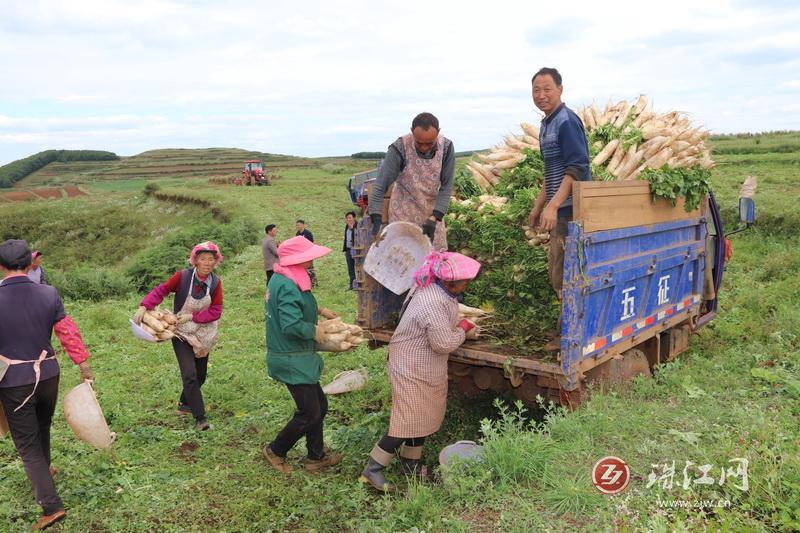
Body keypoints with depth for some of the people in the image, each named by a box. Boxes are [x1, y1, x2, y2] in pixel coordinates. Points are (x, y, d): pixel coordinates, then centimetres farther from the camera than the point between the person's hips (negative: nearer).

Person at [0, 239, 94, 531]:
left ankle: (51, 505, 2)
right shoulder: (48, 294, -10)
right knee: (42, 427, 29)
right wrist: (83, 364, 6)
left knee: (27, 444, 6)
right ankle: (43, 470, 52)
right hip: (48, 374, 4)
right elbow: (68, 332, -5)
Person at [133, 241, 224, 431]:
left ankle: (184, 404, 41)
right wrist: (144, 306, -25)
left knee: (201, 375, 16)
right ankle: (200, 418, -7)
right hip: (181, 333, -4)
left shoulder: (216, 282, -10)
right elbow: (161, 290, -12)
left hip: (203, 335, 4)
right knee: (190, 375, -14)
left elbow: (216, 311, -10)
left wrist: (192, 317, -20)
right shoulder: (183, 276, -17)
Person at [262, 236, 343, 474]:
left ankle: (316, 456, 30)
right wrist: (316, 330, -16)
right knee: (309, 413, 2)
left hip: (294, 357, 10)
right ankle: (275, 451, 22)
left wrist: (319, 310, 13)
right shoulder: (288, 287, -26)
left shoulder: (282, 278, 6)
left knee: (319, 405, 18)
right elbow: (292, 326, -33)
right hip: (293, 361, -10)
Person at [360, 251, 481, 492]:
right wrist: (462, 329, -11)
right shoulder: (432, 304, -33)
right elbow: (444, 343, -27)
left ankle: (410, 464, 34)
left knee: (424, 415, 18)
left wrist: (459, 322, 10)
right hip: (413, 370, -10)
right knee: (409, 421, -2)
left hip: (425, 367, 10)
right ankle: (372, 469, 10)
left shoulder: (434, 288, -2)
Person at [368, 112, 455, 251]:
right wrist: (376, 219, -33)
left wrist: (434, 218, -21)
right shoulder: (399, 148, -24)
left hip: (432, 211, 3)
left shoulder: (446, 147, -16)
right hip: (403, 212, -3)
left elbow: (446, 186, -12)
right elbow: (380, 186, -24)